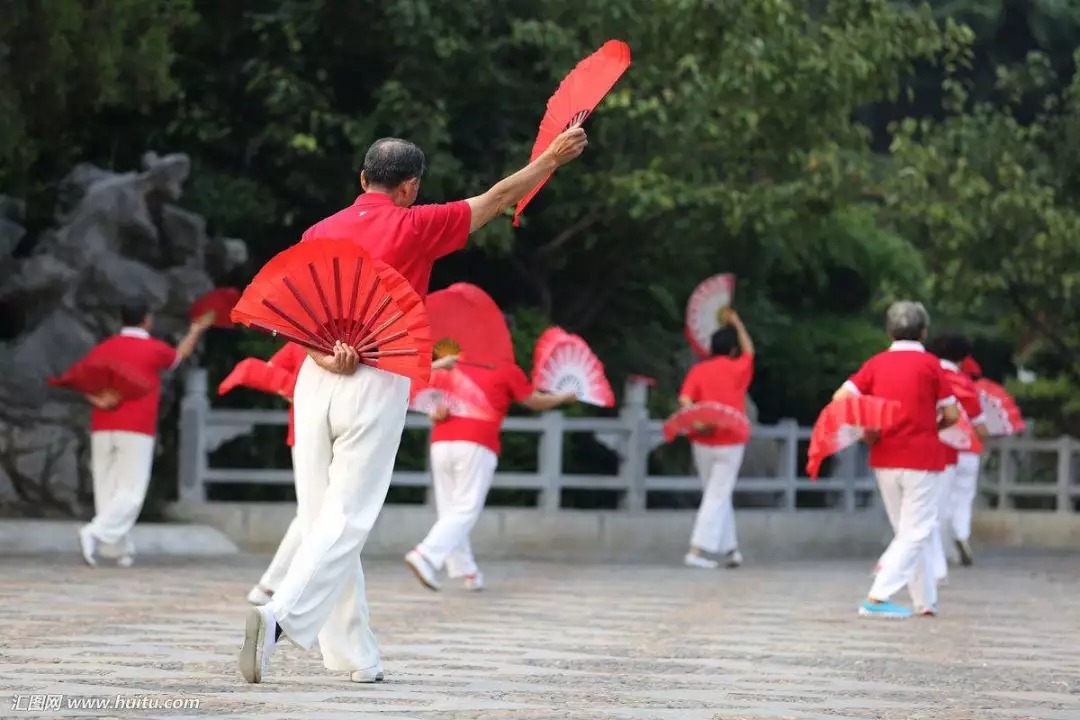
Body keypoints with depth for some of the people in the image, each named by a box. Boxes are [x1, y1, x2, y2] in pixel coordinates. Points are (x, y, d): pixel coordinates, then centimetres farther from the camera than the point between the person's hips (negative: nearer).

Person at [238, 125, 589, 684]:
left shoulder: (321, 233, 11)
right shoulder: (415, 226, 0)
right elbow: (498, 199, 9)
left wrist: (323, 354, -10)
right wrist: (553, 157, 19)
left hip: (316, 381, 5)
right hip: (377, 385, -5)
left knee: (322, 520, 8)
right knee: (346, 521, -7)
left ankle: (353, 656, 10)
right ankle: (281, 615, -27)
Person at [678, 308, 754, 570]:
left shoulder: (698, 371, 2)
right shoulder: (738, 369, 0)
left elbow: (685, 399, -14)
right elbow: (749, 350, 21)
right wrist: (736, 323, 29)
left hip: (703, 441, 2)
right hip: (730, 444, -2)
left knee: (718, 496, 16)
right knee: (717, 497, -2)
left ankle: (730, 548, 19)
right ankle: (697, 551, -12)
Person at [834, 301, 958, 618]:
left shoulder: (876, 363, 4)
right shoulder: (930, 364, -4)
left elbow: (840, 398, -5)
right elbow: (951, 415, -4)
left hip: (883, 459, 4)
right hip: (921, 458, -4)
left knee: (907, 531, 16)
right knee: (916, 533, -2)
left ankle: (925, 601, 18)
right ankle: (878, 597, -16)